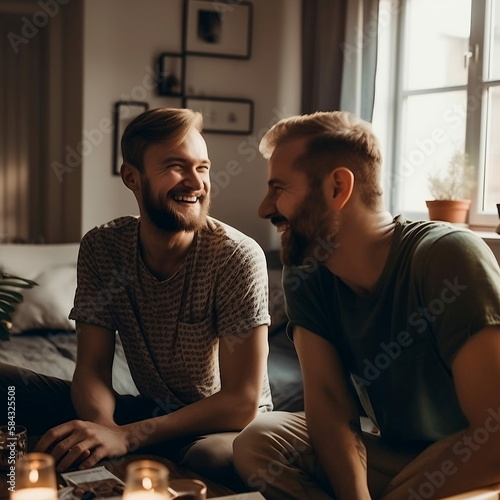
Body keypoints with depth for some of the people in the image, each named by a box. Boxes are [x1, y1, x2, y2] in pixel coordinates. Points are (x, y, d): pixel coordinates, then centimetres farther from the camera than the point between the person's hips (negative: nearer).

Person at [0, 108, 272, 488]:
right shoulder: (100, 248, -8)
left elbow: (242, 401, -21)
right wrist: (103, 427, -32)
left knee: (215, 457, -39)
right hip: (149, 411, 3)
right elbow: (92, 368, -8)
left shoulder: (238, 256, -21)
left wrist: (127, 436, -33)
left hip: (226, 424, -2)